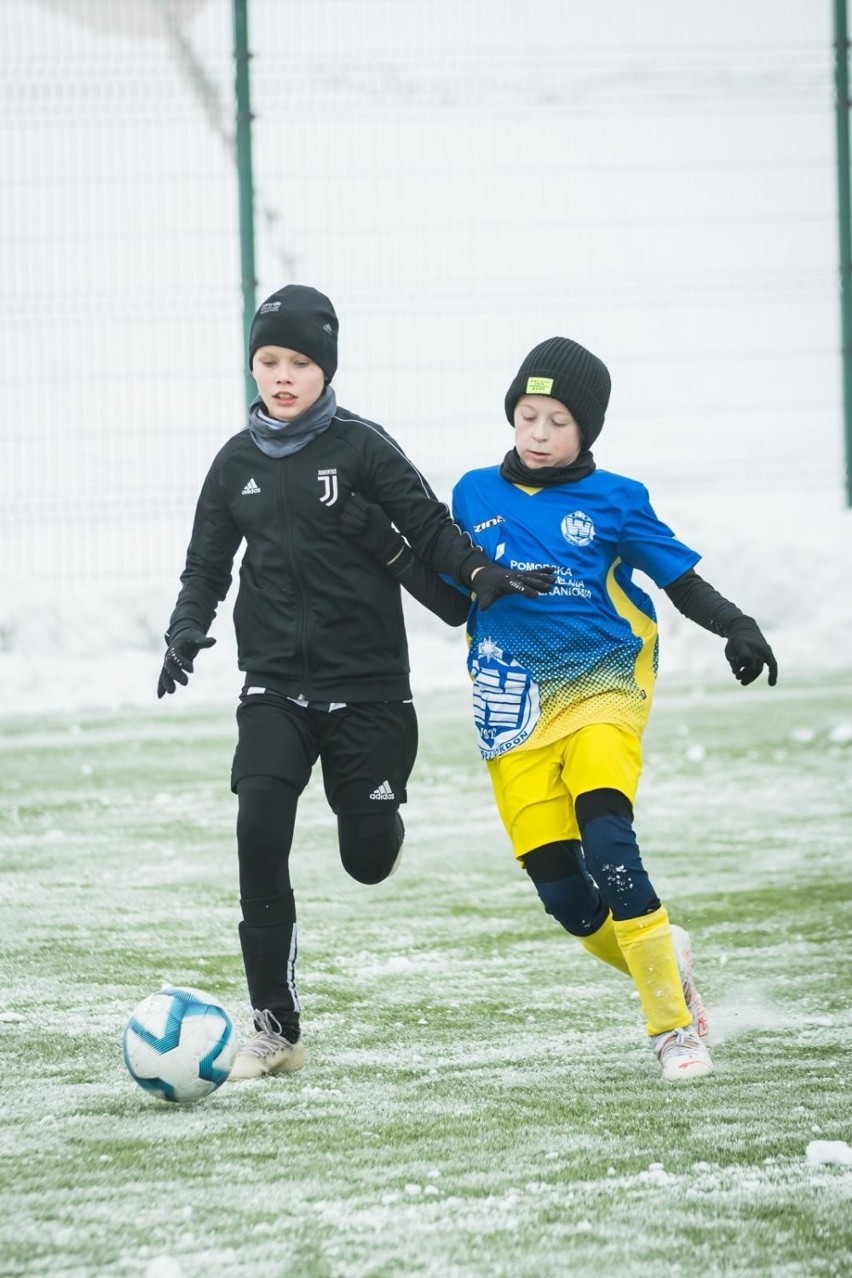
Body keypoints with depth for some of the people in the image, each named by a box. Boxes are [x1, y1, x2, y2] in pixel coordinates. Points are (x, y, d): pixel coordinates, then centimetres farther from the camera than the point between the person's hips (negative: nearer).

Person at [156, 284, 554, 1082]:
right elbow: (207, 564, 14)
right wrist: (187, 629, -4)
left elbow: (428, 527, -6)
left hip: (366, 681, -2)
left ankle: (375, 819, 42)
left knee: (368, 861, 0)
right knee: (259, 832, -16)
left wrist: (480, 573, -24)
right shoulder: (237, 463, 7)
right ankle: (275, 1030, -10)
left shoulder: (360, 447, -4)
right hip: (275, 685, 2)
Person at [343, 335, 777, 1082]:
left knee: (607, 844, -25)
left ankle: (674, 1025, -16)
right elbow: (458, 604, 14)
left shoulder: (613, 502, 0)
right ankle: (664, 962, 26)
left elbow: (684, 582, 3)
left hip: (602, 688, -3)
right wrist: (388, 550, 2)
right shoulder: (476, 496, 8)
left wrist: (737, 628, -15)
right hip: (516, 706, 3)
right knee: (560, 889, -5)